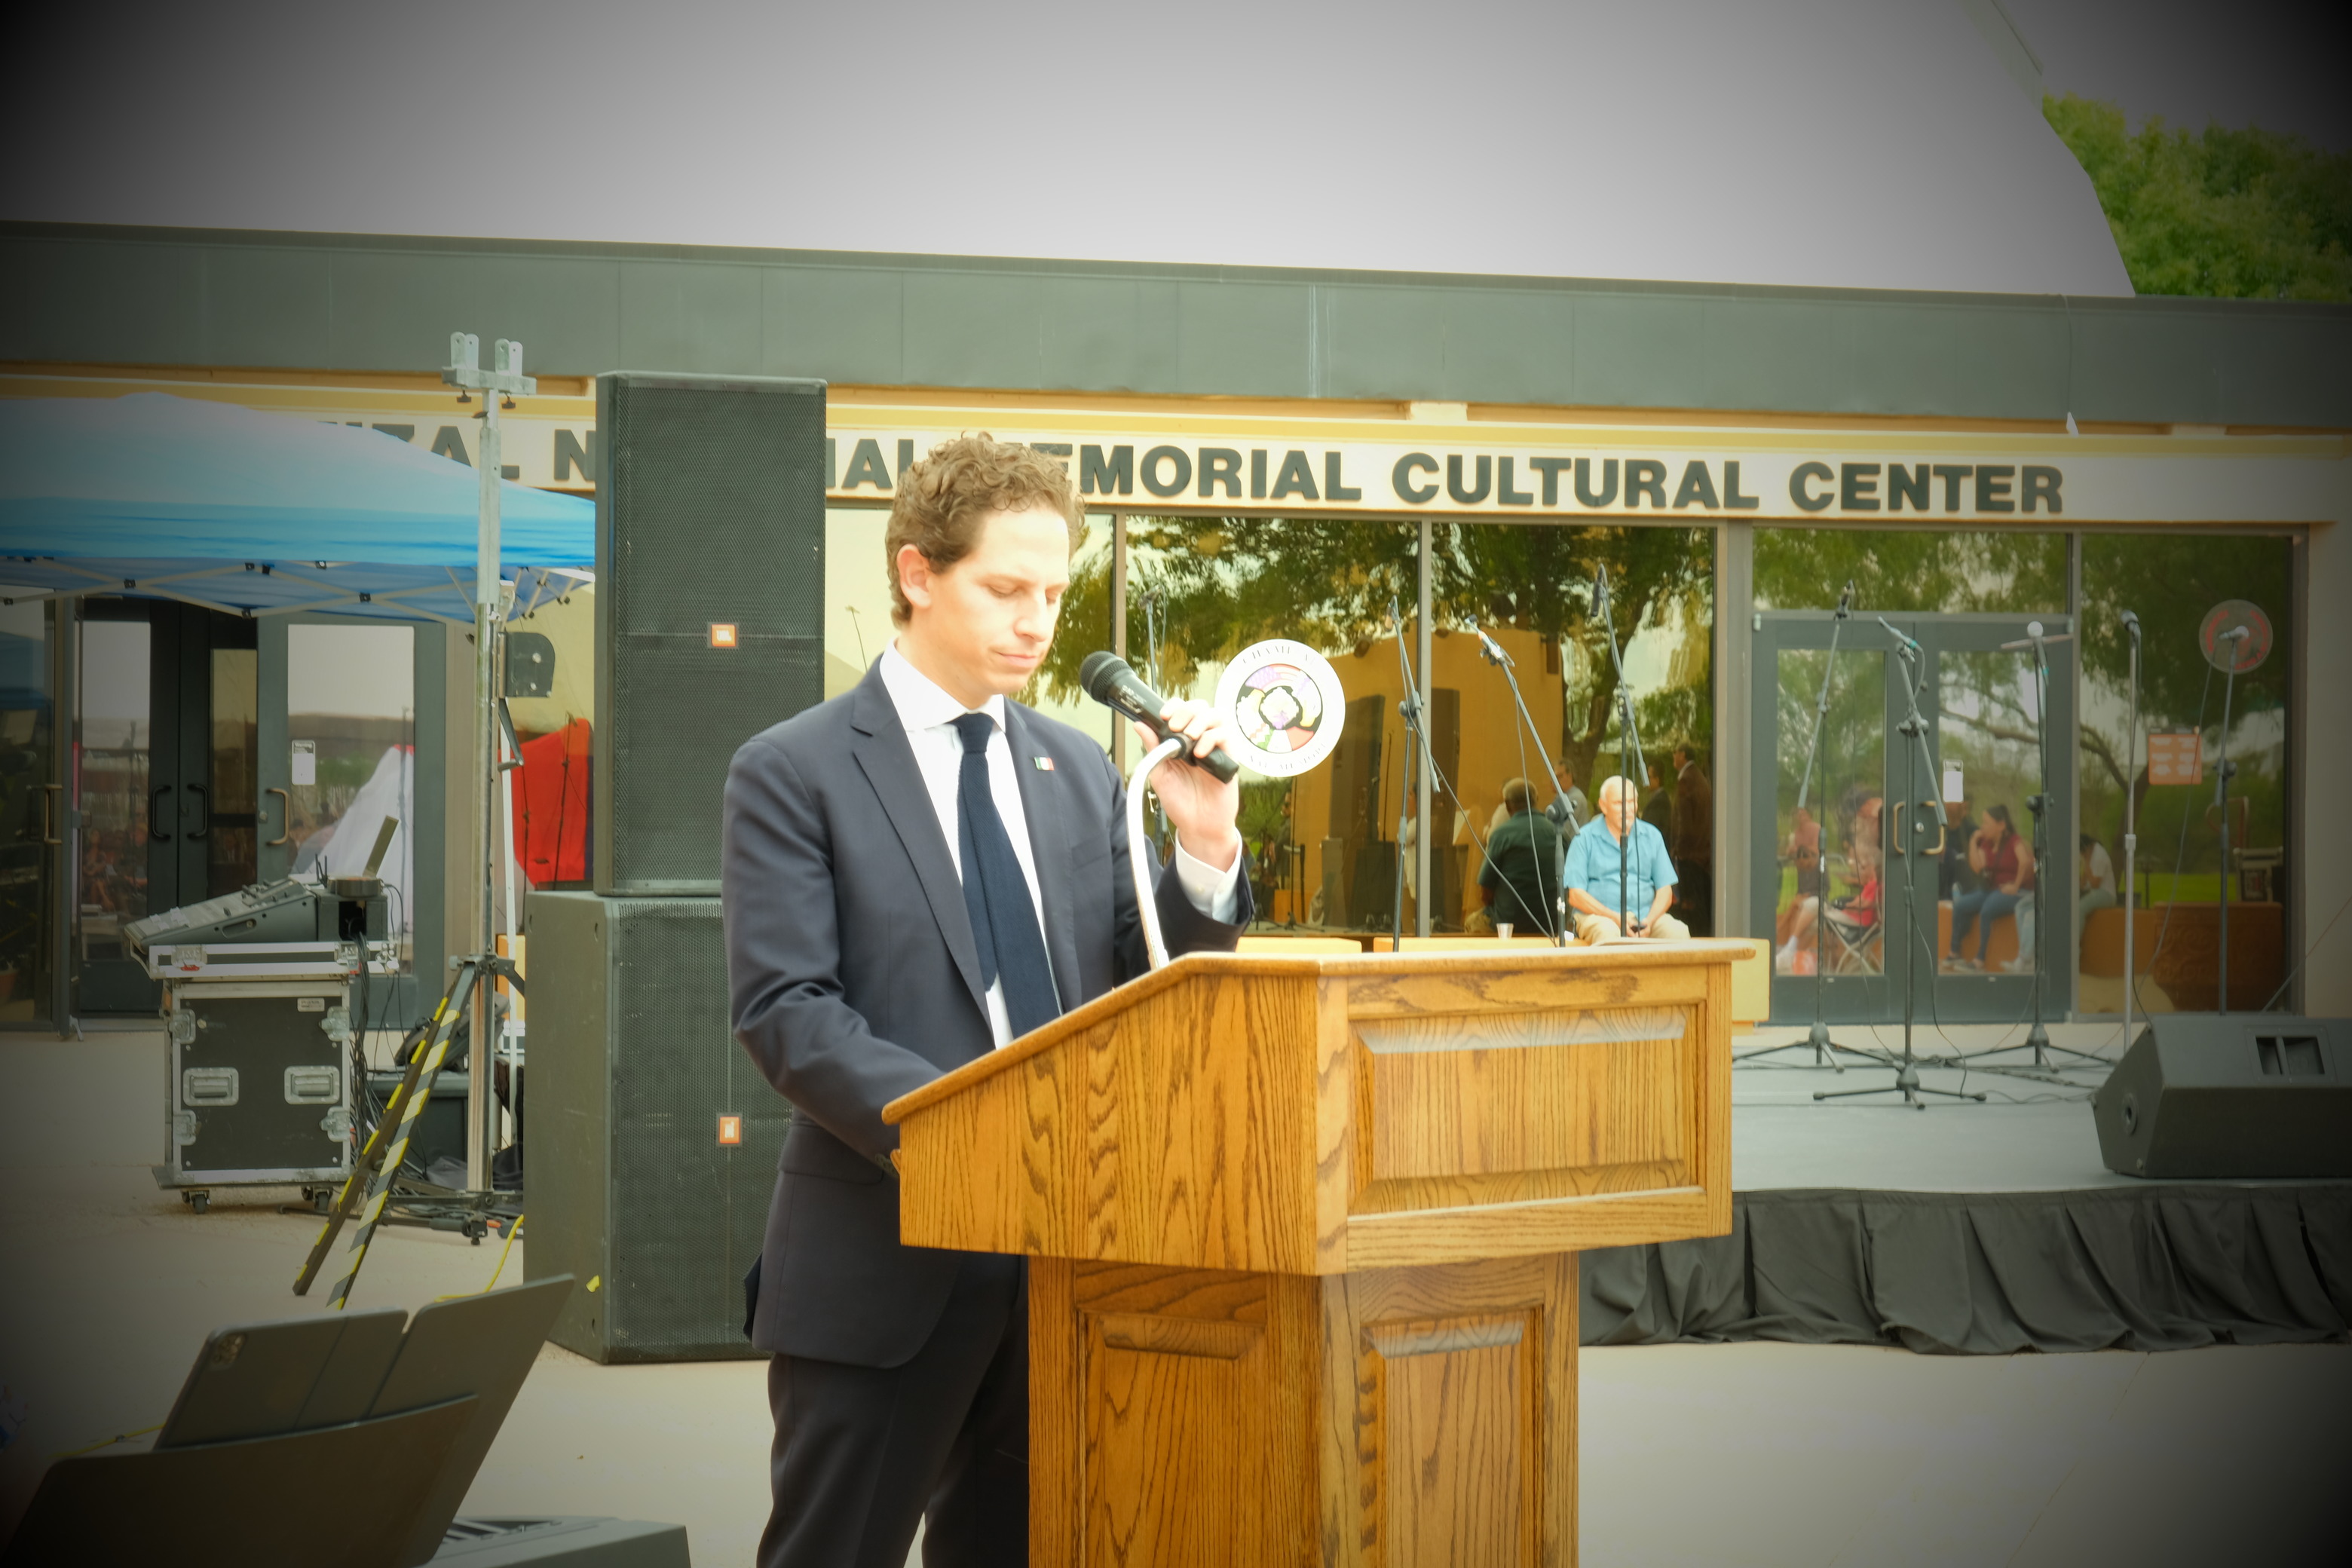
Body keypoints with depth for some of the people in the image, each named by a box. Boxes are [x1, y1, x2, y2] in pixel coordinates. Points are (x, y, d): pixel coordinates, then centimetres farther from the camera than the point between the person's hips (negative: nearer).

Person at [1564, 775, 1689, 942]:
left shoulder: (1652, 836, 13)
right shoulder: (1585, 838, 3)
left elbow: (1665, 890, 10)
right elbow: (1576, 896, -3)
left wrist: (1649, 921, -10)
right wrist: (1615, 917, -16)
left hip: (1645, 914, 3)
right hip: (1599, 916, -3)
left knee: (1678, 932, -27)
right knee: (1609, 934, -38)